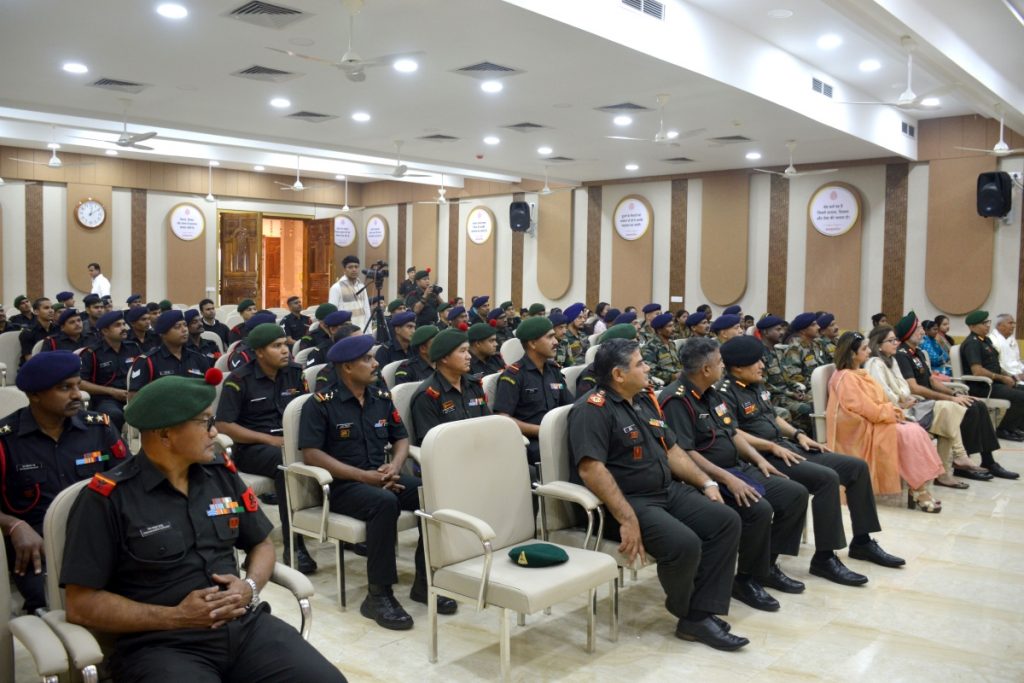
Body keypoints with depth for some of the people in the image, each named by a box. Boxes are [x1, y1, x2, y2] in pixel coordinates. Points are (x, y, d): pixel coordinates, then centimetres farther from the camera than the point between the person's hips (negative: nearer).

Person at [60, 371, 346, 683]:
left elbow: (261, 544, 19)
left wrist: (250, 587, -2)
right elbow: (82, 604, -8)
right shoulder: (107, 498, -6)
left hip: (246, 625, 4)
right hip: (161, 643, -3)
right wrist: (176, 617, -14)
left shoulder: (223, 473, 9)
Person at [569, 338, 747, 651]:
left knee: (727, 521, -5)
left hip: (668, 490, 9)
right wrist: (627, 519, -30)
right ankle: (685, 612, 3)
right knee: (685, 543, -29)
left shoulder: (646, 399, 13)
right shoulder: (593, 408, -15)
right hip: (626, 501, -9)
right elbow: (590, 469, -25)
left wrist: (707, 483, 9)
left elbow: (671, 449, 20)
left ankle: (699, 616, -6)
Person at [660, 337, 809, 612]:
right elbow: (684, 454, -24)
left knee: (796, 493, 2)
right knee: (759, 509, -30)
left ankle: (768, 564, 12)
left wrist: (759, 459, 8)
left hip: (736, 468, 10)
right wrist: (727, 480, -28)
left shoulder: (711, 394, 13)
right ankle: (747, 580, -7)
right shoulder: (676, 400, -17)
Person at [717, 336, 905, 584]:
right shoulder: (726, 392, -13)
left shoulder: (756, 386, 17)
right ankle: (824, 558, -20)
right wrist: (772, 446, -23)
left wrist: (798, 435, 11)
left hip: (787, 448, 10)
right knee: (827, 478, -30)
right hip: (765, 457, -10)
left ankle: (862, 541, 17)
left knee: (857, 466, 6)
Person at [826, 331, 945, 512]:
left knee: (916, 431, -11)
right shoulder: (845, 378, -14)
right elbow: (864, 408, -19)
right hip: (862, 429, -9)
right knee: (909, 435, -21)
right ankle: (917, 491, -13)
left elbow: (878, 401, 17)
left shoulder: (861, 373, 17)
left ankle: (919, 489, -15)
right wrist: (890, 414, -9)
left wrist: (892, 411, -2)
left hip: (876, 422, 9)